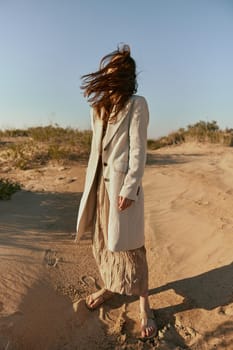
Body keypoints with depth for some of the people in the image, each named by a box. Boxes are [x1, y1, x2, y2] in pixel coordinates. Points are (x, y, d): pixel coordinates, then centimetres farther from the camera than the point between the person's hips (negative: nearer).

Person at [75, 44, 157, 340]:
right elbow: (96, 147, 15)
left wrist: (130, 188, -17)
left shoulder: (136, 105, -4)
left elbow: (138, 150, -11)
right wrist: (90, 181, 13)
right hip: (99, 182, 7)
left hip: (121, 182, -6)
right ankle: (110, 287, 36)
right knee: (101, 240, 14)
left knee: (127, 245, 0)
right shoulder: (98, 108, 15)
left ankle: (144, 304, 18)